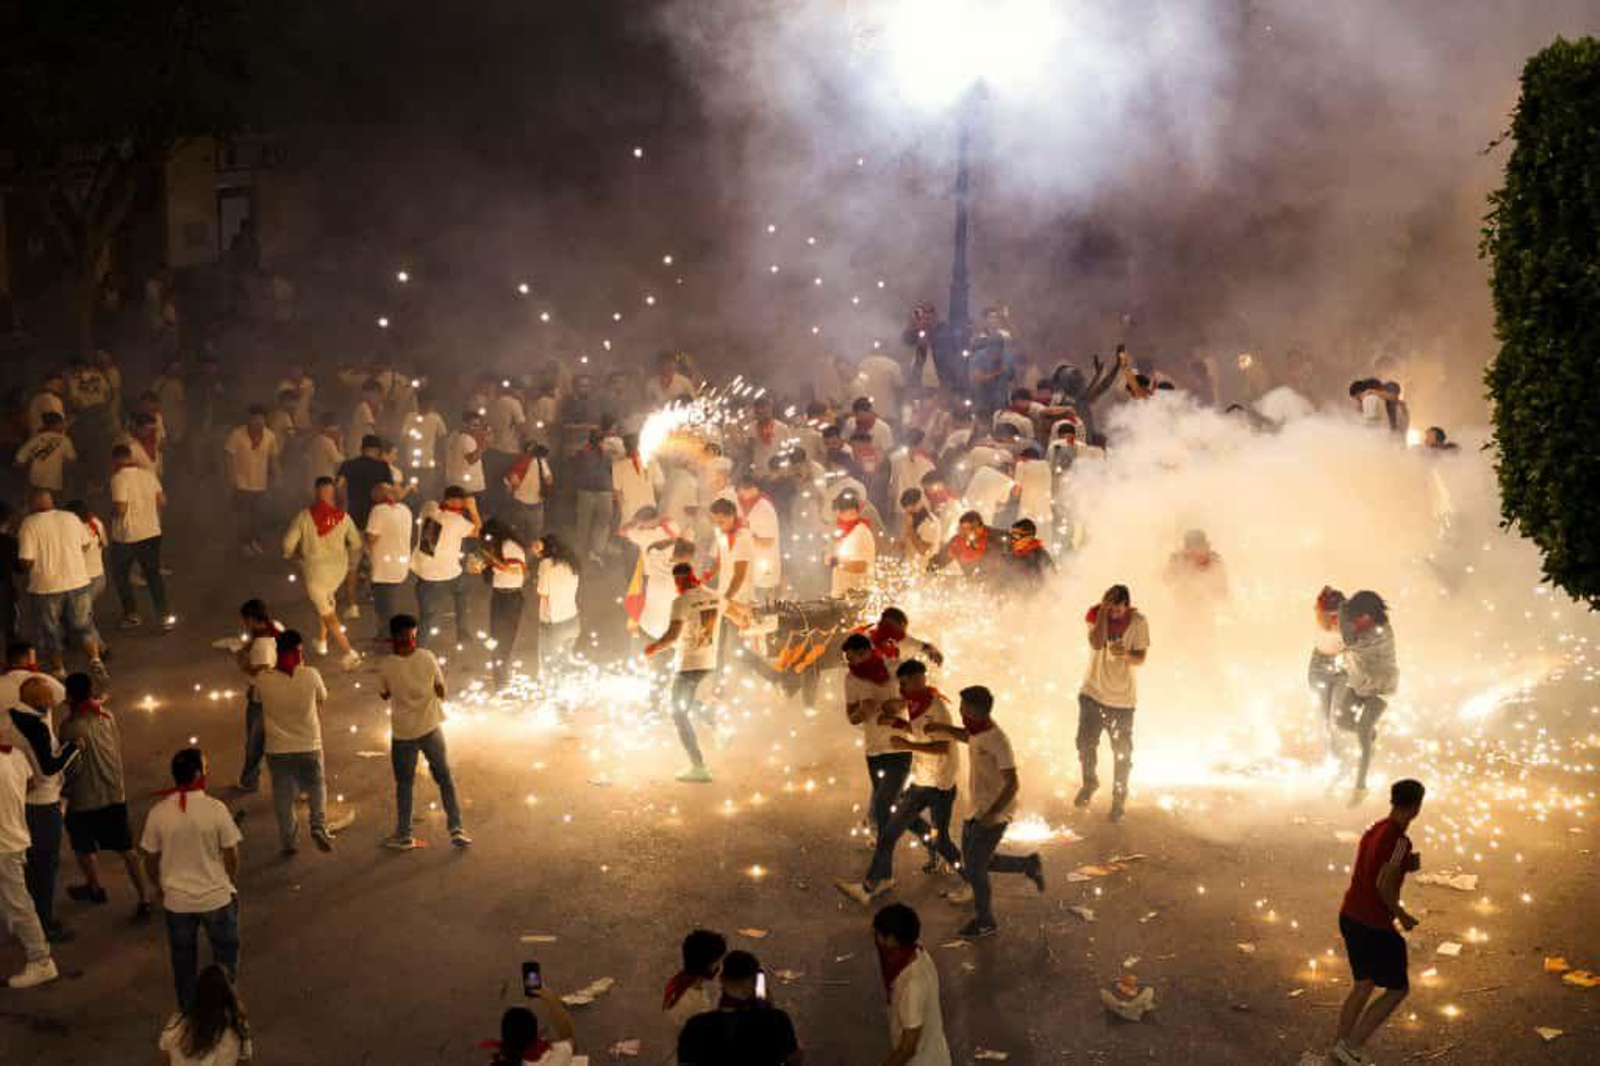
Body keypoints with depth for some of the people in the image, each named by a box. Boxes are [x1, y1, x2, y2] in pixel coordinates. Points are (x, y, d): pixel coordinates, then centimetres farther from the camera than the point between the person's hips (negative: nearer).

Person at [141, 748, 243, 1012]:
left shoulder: (158, 812, -11)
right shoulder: (215, 809, -18)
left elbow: (150, 859, -2)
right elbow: (232, 856, -10)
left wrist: (159, 888, 17)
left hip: (176, 899, 2)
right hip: (215, 896, -2)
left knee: (183, 960, 20)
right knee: (225, 953, 20)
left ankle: (188, 1011, 33)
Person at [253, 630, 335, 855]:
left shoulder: (264, 680, -11)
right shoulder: (310, 675, -14)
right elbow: (322, 698, 5)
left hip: (278, 750, 1)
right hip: (309, 747, -1)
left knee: (283, 796, 16)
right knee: (316, 787, 22)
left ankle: (288, 842, 24)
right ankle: (319, 826, 2)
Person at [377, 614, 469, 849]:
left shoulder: (386, 666, -14)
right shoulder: (427, 657, -12)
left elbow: (384, 694, 3)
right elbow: (440, 690, -3)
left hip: (402, 732, 0)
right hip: (430, 727, 1)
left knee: (404, 784, 14)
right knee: (445, 778, 13)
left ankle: (404, 835, 21)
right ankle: (456, 828, 10)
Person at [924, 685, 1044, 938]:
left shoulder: (998, 741, -27)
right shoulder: (979, 730, -1)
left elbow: (1012, 784, -28)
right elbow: (968, 738, 26)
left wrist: (992, 814, -34)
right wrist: (942, 728, 12)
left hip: (994, 815, -9)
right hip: (978, 810, 9)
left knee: (974, 869, 1)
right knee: (971, 863, 18)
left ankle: (985, 922, 21)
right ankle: (1028, 864, 31)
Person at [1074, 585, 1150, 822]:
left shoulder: (1138, 622, -8)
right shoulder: (1095, 617, -8)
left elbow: (1140, 658, -10)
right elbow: (1097, 644, -25)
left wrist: (1125, 654, -31)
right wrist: (1103, 611, -27)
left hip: (1123, 699, 0)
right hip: (1093, 693, 0)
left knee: (1122, 753, 7)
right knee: (1085, 742, -11)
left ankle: (1119, 800, 26)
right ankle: (1089, 781, 19)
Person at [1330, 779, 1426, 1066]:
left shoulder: (1375, 830, 8)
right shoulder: (1399, 840, -20)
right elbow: (1384, 885, -26)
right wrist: (1402, 915, -11)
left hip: (1350, 917, 9)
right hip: (1374, 926, -9)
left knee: (1364, 985, 21)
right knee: (1397, 990, 7)